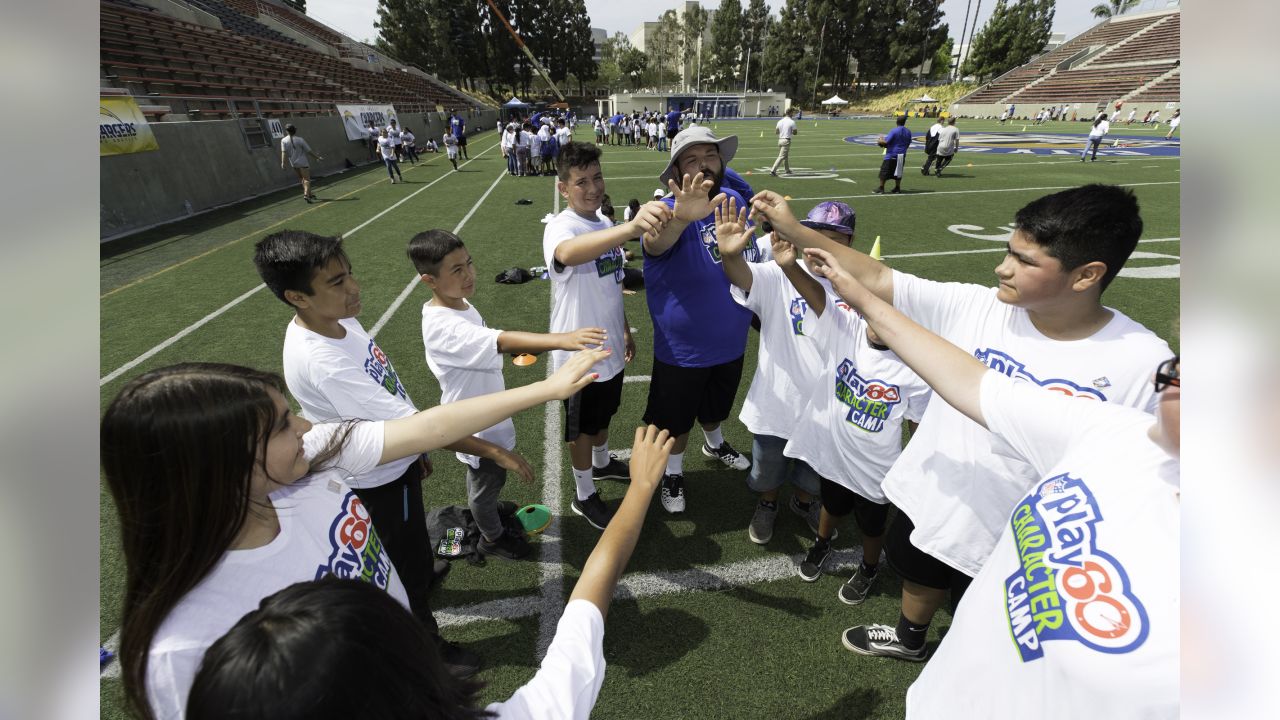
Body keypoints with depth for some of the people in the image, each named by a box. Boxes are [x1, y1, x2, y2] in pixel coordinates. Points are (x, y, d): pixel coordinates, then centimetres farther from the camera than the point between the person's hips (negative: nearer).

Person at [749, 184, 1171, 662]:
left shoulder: (1145, 363, -22)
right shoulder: (977, 308, -16)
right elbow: (874, 280, -16)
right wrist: (792, 229, -20)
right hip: (928, 501, 4)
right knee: (919, 577, 32)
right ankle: (909, 639, 64)